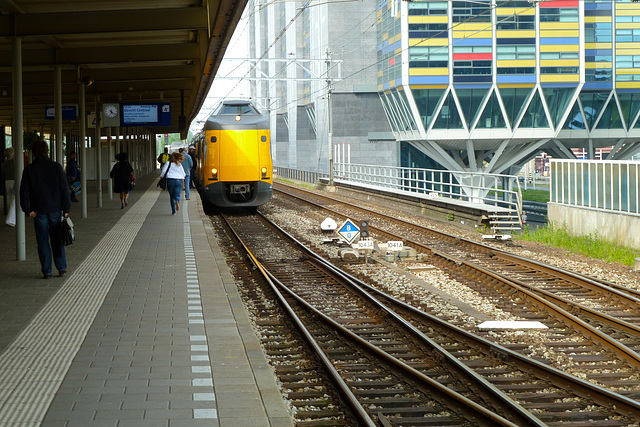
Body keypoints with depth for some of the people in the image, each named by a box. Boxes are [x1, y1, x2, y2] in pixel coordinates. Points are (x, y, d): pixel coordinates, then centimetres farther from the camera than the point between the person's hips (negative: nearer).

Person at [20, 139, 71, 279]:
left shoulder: (29, 169, -3)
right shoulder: (56, 167, -3)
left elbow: (24, 191, -6)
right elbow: (64, 189, -4)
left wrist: (28, 210, -2)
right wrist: (66, 209, 1)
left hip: (39, 211, -1)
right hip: (55, 209, 1)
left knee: (43, 241, 5)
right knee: (57, 240, 11)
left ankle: (46, 272, 5)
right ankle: (62, 268, 10)